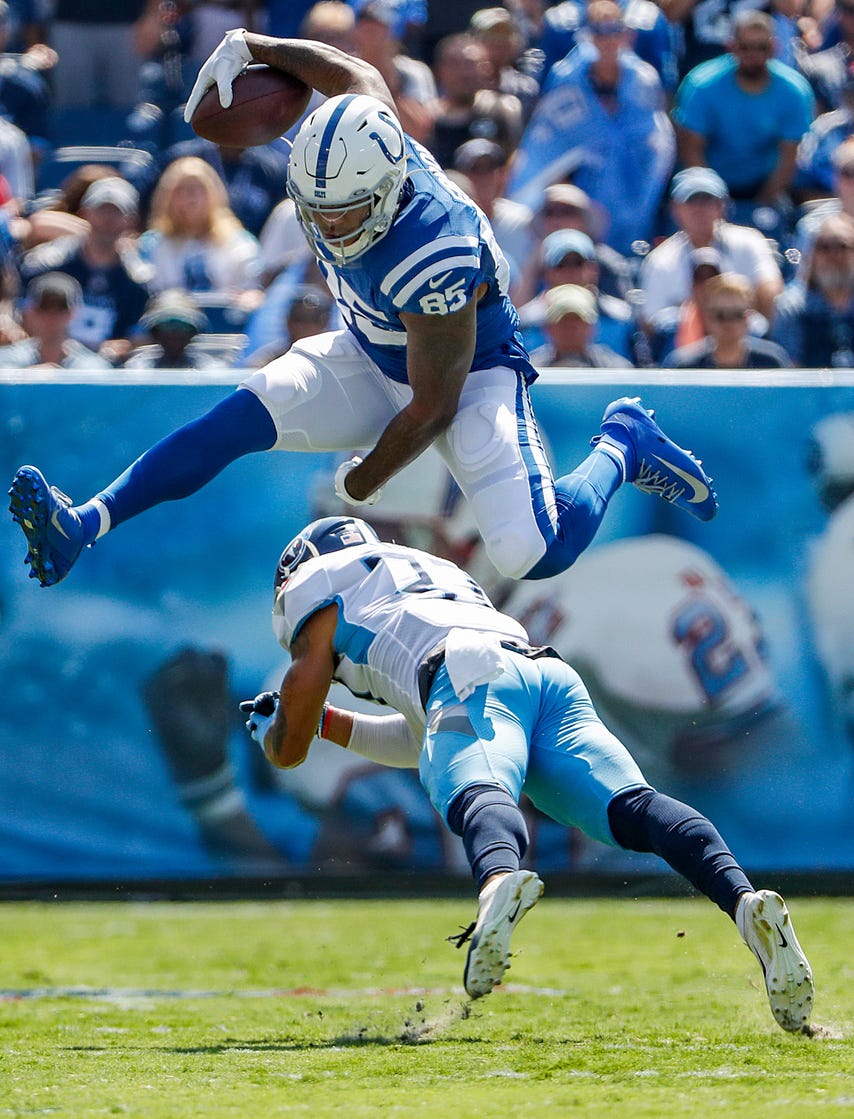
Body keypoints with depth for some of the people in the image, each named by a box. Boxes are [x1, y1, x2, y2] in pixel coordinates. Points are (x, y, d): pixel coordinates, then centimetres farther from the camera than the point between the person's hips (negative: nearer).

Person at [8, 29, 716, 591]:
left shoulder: (434, 261, -39)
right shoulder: (359, 149, -21)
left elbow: (433, 406, -25)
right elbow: (358, 74, 5)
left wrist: (361, 484, -12)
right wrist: (247, 46, 0)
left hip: (469, 375, -7)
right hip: (373, 360, 7)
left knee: (535, 556, -22)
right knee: (240, 419, -16)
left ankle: (623, 443, 7)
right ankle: (82, 526, -19)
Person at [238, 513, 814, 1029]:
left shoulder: (319, 589, 27)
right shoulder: (432, 573, 46)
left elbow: (288, 750, 25)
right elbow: (420, 743, 55)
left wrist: (272, 723, 48)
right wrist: (324, 720, 62)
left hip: (474, 680, -6)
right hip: (554, 675, 6)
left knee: (477, 795, -33)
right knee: (632, 807, -16)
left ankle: (502, 881, -69)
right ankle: (743, 899, -44)